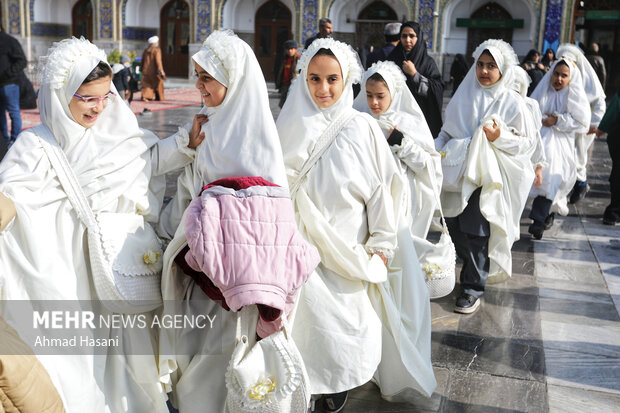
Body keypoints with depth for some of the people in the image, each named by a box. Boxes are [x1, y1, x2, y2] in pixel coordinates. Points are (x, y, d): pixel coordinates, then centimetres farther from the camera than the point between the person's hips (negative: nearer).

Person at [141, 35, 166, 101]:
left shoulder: (146, 50, 7)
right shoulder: (157, 50, -10)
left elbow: (142, 60, 13)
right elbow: (158, 61, -19)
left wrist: (142, 69, 24)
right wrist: (161, 71, -22)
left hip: (146, 70, 4)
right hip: (154, 71, -4)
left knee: (146, 84, 5)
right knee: (157, 83, 14)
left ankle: (145, 96, -13)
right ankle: (158, 97, 22)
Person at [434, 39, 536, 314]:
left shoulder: (512, 102, -2)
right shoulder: (464, 95, 9)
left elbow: (528, 143, -1)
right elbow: (447, 131, 17)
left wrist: (499, 138, -17)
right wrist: (436, 148, -1)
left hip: (488, 177, -4)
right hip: (458, 174, 4)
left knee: (476, 232, -7)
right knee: (454, 228, 7)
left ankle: (473, 289, 7)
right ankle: (472, 269, 34)